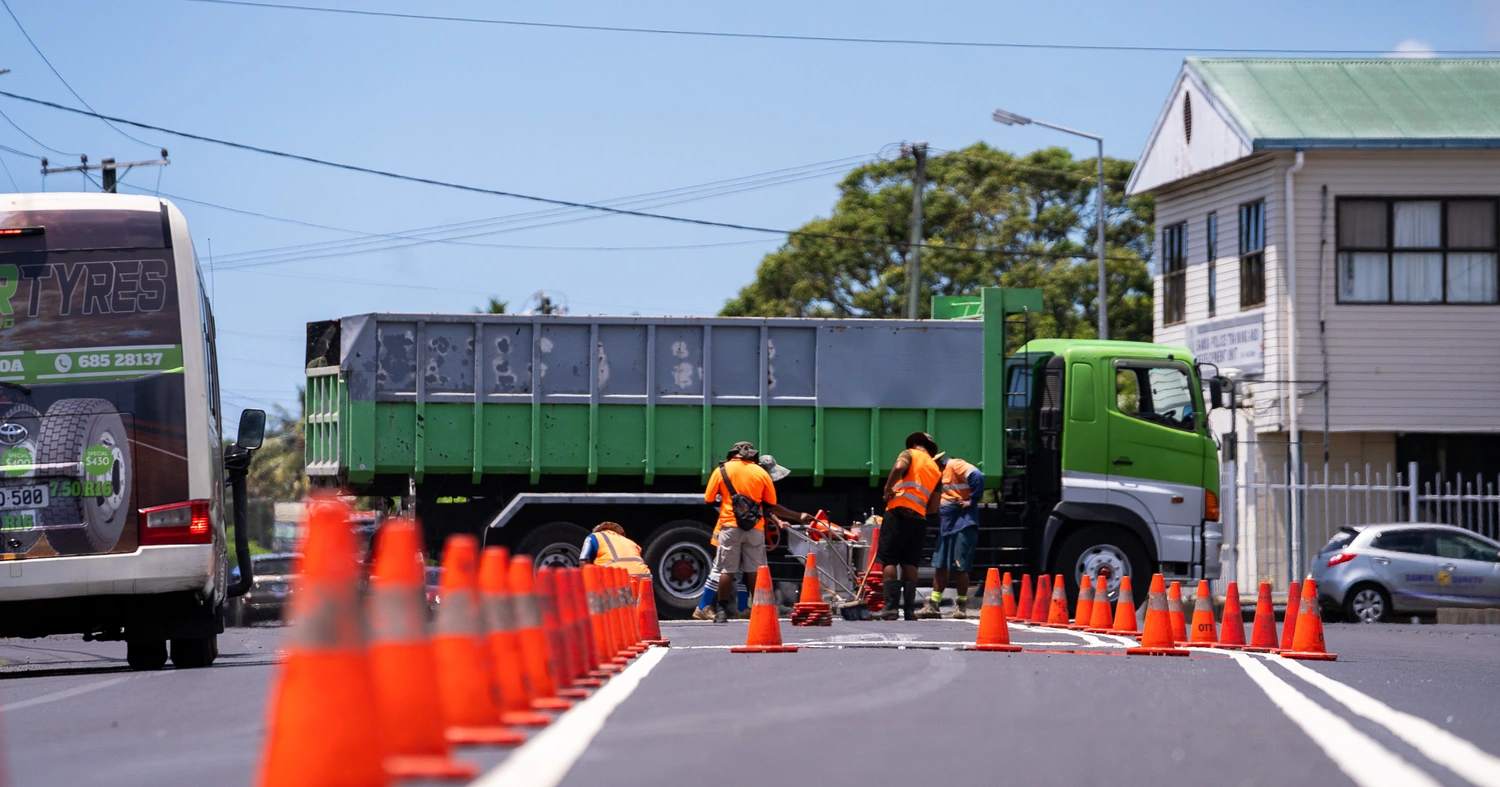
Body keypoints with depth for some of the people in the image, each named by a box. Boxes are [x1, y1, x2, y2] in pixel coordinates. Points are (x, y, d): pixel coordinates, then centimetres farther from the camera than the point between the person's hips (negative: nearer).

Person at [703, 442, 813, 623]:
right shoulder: (761, 472, 6)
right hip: (755, 528, 1)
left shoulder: (721, 471, 3)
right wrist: (798, 517, 17)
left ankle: (722, 610, -1)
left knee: (726, 569, 1)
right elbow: (772, 506, 6)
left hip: (729, 526, -1)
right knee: (755, 570, 4)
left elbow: (709, 499, 3)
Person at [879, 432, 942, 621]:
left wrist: (888, 488, -7)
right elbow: (934, 507, 17)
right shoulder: (936, 469, 23)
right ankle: (909, 609, 5)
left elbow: (899, 467, -17)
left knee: (889, 560, -5)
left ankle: (890, 607, -13)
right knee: (909, 563, 9)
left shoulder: (910, 454, 8)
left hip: (899, 513, -5)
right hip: (919, 519, 5)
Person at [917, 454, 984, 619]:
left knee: (958, 567, -4)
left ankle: (961, 606, 5)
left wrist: (971, 501, -18)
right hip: (946, 526, 9)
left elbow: (977, 477, -25)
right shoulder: (940, 473, 17)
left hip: (963, 525, -9)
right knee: (940, 566, 8)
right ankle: (933, 605, 10)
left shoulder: (954, 465, -11)